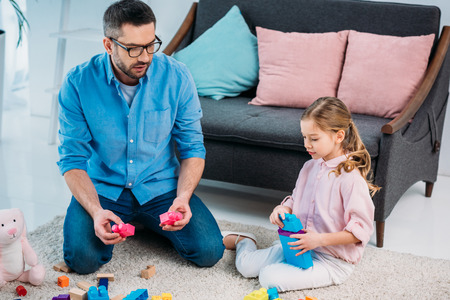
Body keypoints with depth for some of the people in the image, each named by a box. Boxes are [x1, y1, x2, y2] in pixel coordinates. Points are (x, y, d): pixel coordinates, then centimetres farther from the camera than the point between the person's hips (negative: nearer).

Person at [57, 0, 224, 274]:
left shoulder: (176, 76, -11)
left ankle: (148, 221, 15)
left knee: (208, 252, -17)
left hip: (160, 187, 1)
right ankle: (114, 225, 11)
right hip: (103, 189, -1)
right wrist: (96, 211, -28)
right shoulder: (78, 83, -14)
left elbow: (193, 147, -4)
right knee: (83, 259, -26)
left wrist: (183, 198, -22)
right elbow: (72, 159, -11)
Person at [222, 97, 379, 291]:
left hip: (333, 259, -7)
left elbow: (362, 229, -21)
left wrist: (320, 239, -28)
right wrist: (283, 209, -4)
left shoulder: (350, 177, -21)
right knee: (245, 264, 2)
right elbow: (296, 199, 20)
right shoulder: (309, 167, 5)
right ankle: (243, 241, 34)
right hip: (300, 245, 7)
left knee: (270, 278, -23)